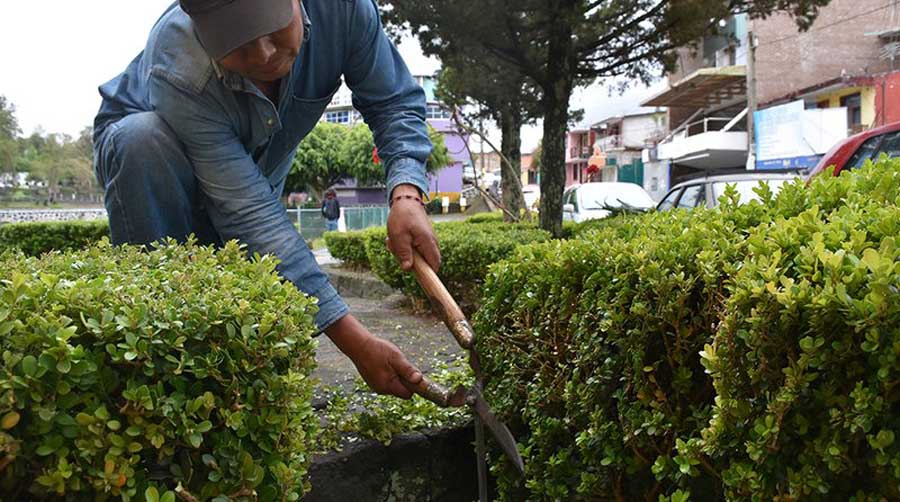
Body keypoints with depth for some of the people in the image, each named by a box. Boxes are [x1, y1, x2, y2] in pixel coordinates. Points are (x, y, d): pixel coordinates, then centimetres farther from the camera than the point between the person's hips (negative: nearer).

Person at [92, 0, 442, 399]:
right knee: (144, 138, -40)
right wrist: (355, 341, -47)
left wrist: (406, 195, -41)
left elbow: (395, 101, -19)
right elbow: (250, 213, -44)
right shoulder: (177, 72, -41)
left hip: (259, 168, 3)